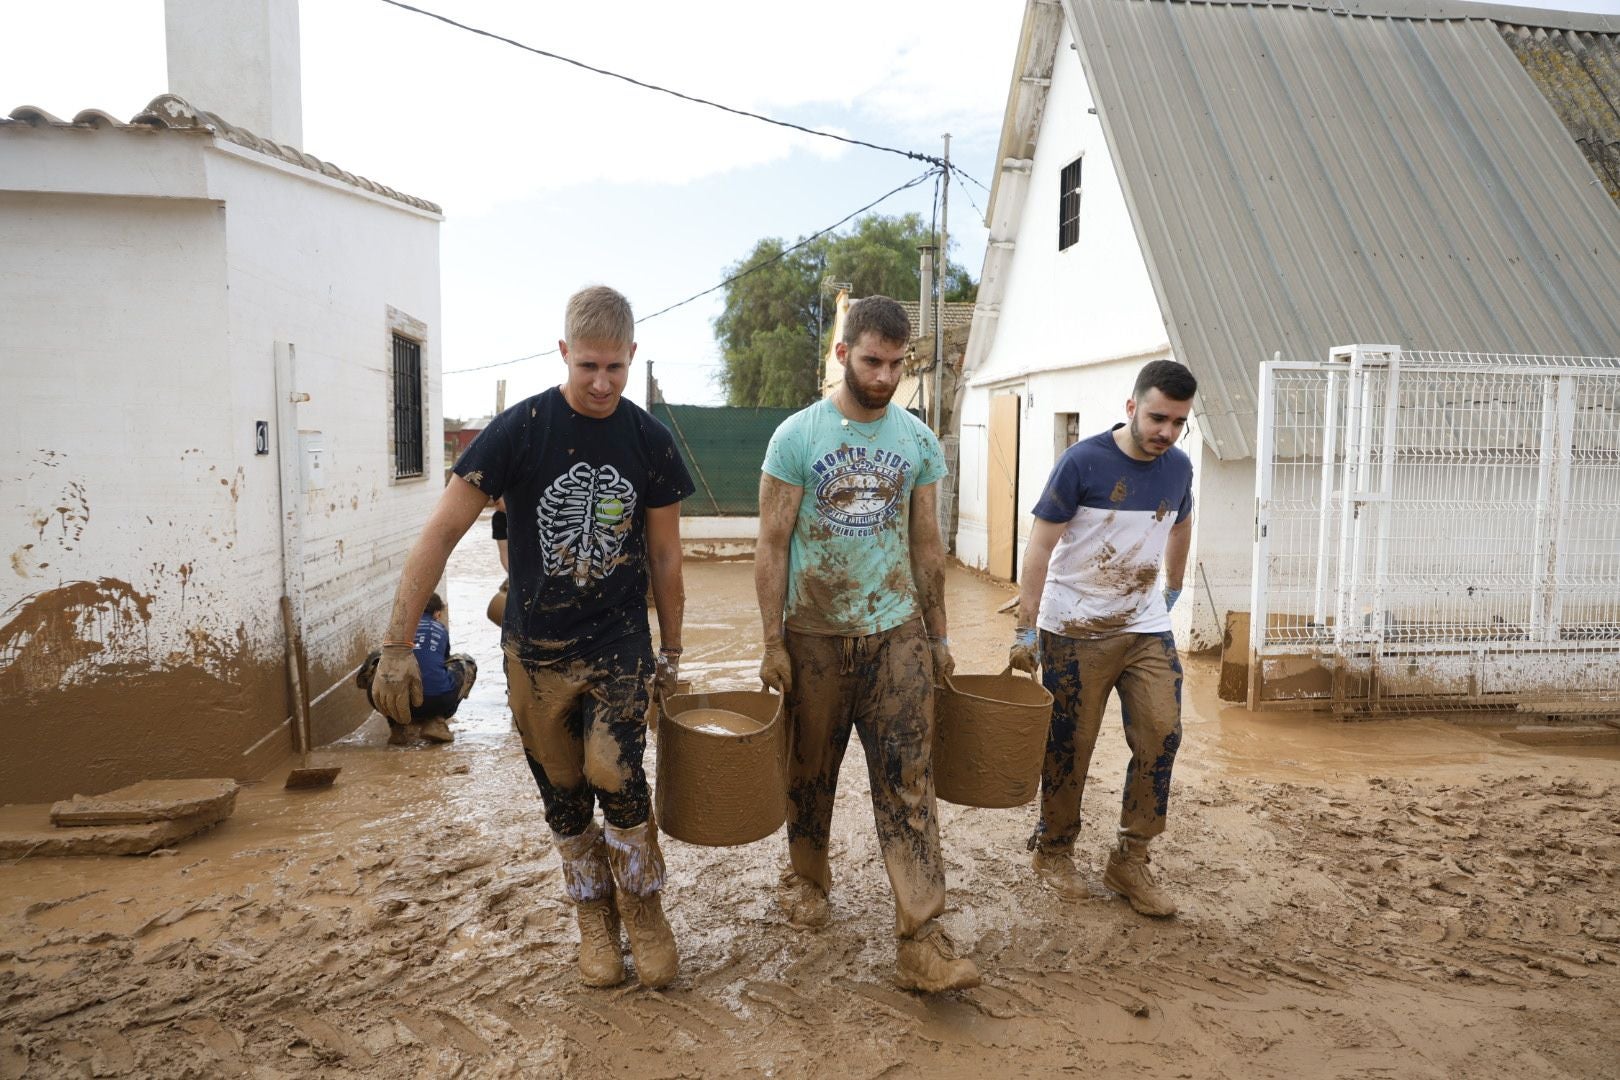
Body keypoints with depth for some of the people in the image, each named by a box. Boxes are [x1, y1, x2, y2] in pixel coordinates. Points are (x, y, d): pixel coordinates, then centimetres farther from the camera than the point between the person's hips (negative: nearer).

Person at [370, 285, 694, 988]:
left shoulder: (649, 441, -4)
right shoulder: (519, 429, -12)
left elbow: (664, 554, 5)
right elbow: (442, 533, -12)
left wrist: (671, 651, 10)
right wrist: (396, 644, -16)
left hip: (619, 645, 0)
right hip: (536, 648, 0)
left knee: (615, 776, -13)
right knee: (563, 793, 9)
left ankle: (643, 907, 13)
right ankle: (594, 917, 31)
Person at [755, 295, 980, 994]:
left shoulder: (919, 442, 4)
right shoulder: (797, 436, -6)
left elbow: (927, 546, 10)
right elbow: (772, 545, -5)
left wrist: (938, 635, 10)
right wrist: (772, 643, -8)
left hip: (897, 633, 2)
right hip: (815, 634, -1)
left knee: (908, 784, -3)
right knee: (811, 771, 15)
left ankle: (921, 942, 3)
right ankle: (807, 877, 40)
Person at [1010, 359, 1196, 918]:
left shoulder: (1178, 467, 3)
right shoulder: (1083, 461, -14)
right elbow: (1040, 546, -14)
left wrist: (1173, 591, 26)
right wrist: (1025, 629, -17)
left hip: (1147, 628, 5)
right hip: (1075, 631, -5)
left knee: (1162, 735, -1)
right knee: (1069, 746, 4)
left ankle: (1130, 861, 14)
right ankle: (1053, 851, 25)